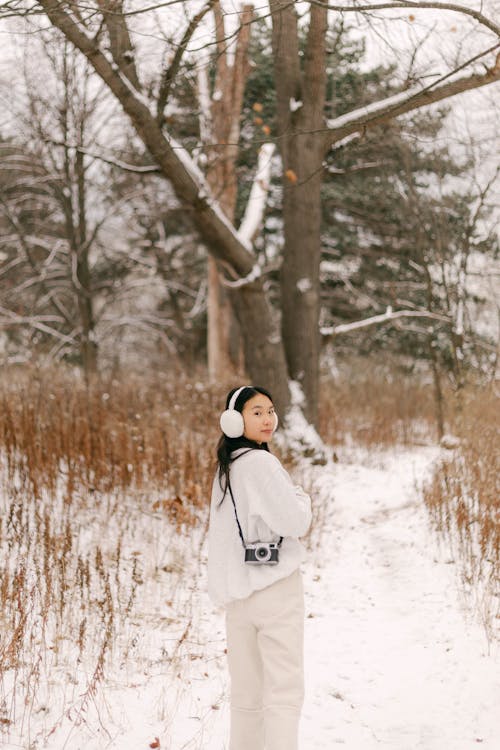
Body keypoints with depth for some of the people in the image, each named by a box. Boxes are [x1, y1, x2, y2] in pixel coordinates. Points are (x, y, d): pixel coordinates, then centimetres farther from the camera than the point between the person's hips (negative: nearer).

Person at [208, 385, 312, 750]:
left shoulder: (226, 468, 13)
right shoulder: (260, 463, -13)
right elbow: (295, 522, -14)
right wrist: (303, 499, 3)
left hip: (238, 588, 8)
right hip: (275, 585, -8)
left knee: (246, 693, 12)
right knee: (285, 691, -4)